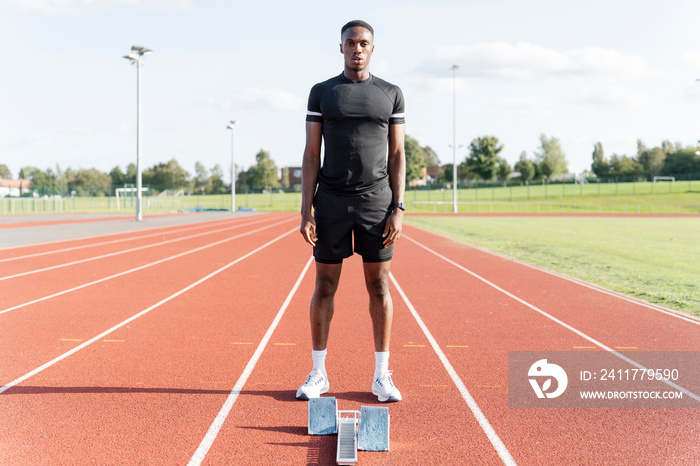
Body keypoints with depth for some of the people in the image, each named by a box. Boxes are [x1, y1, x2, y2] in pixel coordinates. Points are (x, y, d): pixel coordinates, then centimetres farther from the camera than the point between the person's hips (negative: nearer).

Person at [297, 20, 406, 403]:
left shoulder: (391, 94, 7)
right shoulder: (321, 93, 5)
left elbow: (397, 156, 5)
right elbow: (311, 156, 3)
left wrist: (398, 209, -5)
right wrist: (306, 211, -5)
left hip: (377, 202, 0)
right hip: (332, 202, 0)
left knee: (379, 286, 3)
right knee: (324, 286, 2)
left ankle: (381, 375, 12)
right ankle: (318, 373, 14)